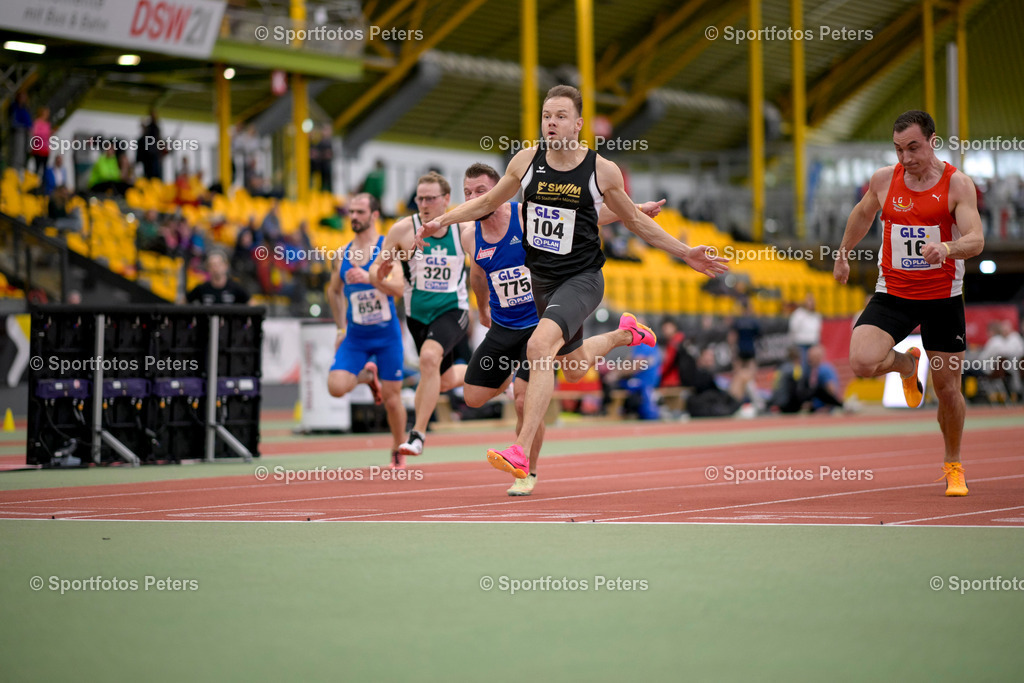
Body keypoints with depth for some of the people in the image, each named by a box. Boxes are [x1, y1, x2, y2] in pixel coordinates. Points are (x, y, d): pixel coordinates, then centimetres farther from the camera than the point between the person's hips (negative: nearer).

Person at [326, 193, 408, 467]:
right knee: (336, 387, -16)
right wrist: (341, 327, 16)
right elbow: (334, 291, 21)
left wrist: (369, 278, -35)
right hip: (355, 336, 3)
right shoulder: (343, 253, 5)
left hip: (386, 334, -3)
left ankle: (398, 452, 24)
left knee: (391, 398, 2)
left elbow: (398, 288, -21)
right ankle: (367, 375, 17)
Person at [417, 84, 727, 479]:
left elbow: (635, 221, 4)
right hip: (541, 279, 5)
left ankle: (521, 453, -31)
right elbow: (488, 202, 14)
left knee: (539, 346, -29)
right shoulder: (526, 161, -3)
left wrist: (686, 253, 1)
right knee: (575, 363, 22)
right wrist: (443, 221, 4)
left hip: (581, 279, -5)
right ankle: (625, 333, 56)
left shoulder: (602, 171, -10)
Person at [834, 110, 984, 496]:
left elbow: (976, 240, -21)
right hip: (893, 293, 2)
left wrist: (947, 248, -41)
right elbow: (862, 214, 21)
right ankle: (906, 365, 16)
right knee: (862, 362, -22)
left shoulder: (957, 184, -10)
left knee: (947, 388, 4)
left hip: (943, 297, -2)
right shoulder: (884, 179, 0)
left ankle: (953, 466, 30)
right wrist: (843, 254, 27)